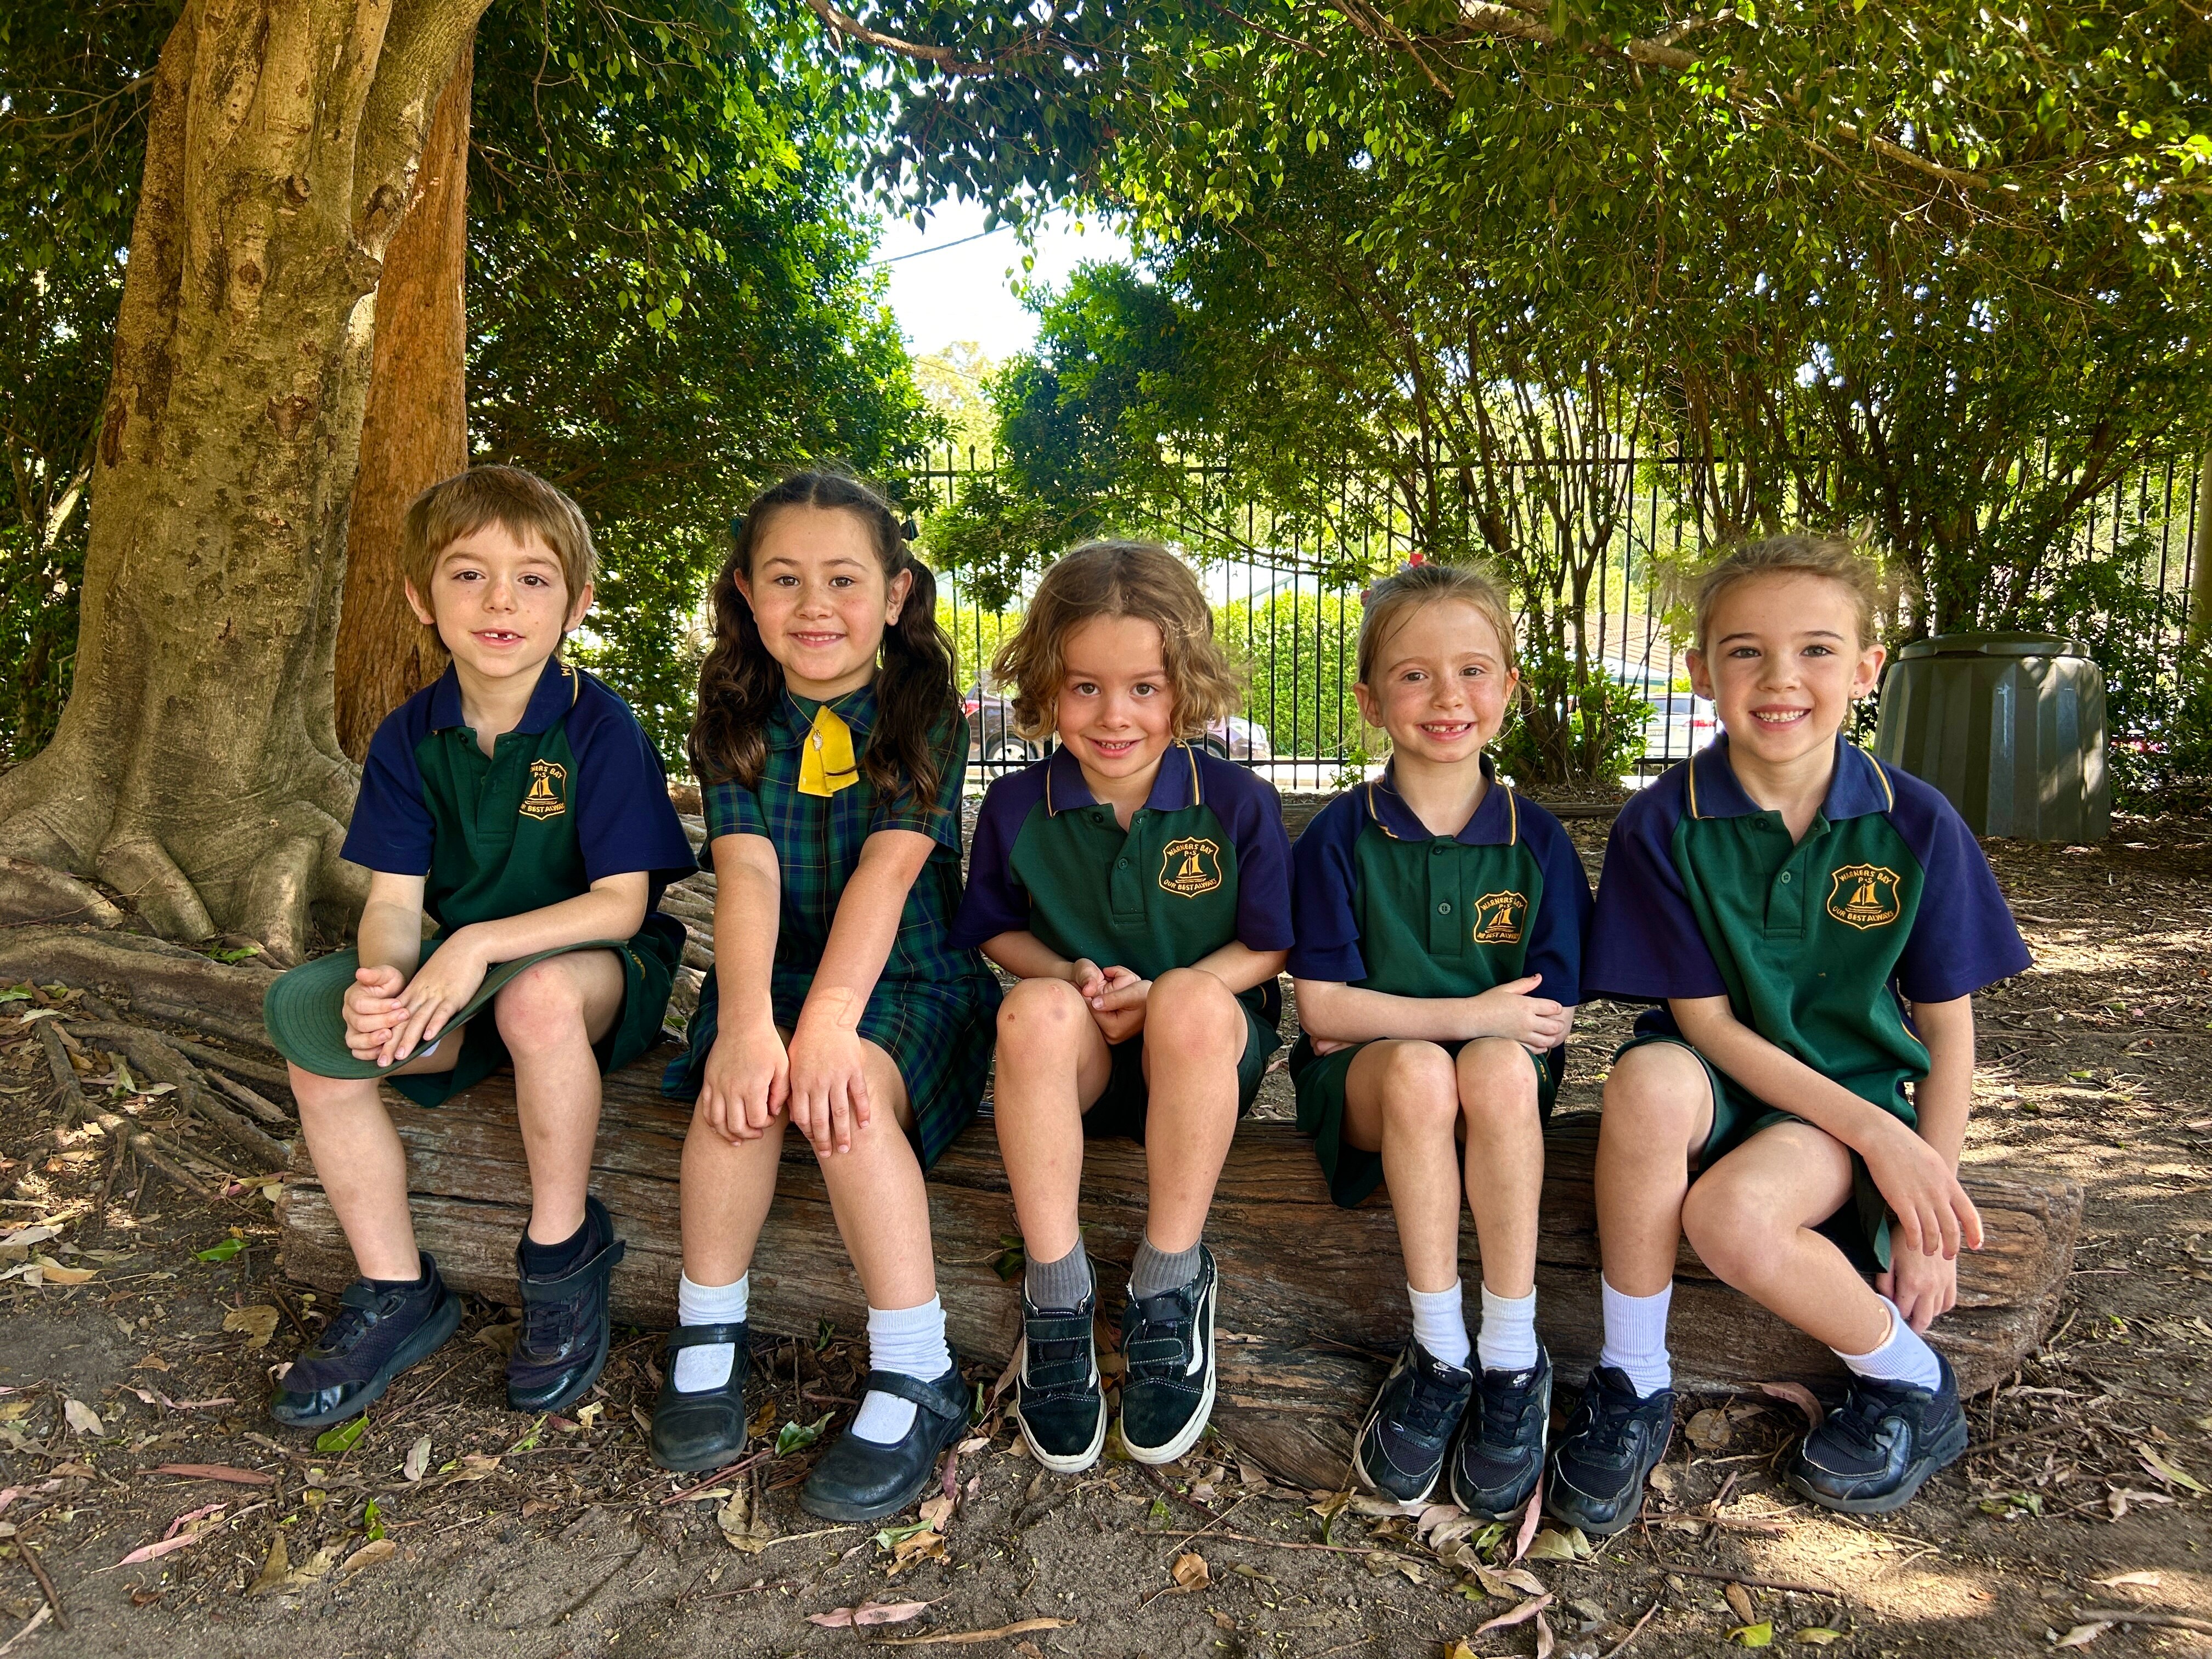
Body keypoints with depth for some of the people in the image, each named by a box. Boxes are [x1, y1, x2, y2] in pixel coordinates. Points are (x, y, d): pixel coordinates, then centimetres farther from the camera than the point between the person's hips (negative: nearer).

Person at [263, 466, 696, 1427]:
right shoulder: (410, 737, 1)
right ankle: (398, 1293, -2)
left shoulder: (599, 727, -15)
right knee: (314, 1036, -17)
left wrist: (481, 942, -31)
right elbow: (395, 896, -3)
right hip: (462, 981, 6)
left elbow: (623, 902, -19)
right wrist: (379, 977, -27)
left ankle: (564, 1250, -16)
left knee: (539, 994, -39)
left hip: (599, 966, -5)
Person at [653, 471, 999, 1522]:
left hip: (907, 983, -2)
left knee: (845, 1091, -31)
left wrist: (828, 1018, -33)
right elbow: (746, 872, -12)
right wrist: (746, 1021, -29)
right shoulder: (735, 723, 3)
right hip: (772, 974, 3)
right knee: (745, 1080, -28)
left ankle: (917, 1377, -21)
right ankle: (707, 1339, -7)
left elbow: (886, 872, -18)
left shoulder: (924, 716, -4)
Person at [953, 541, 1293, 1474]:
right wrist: (1068, 974, -11)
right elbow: (996, 933, 11)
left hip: (1208, 1048, -1)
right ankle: (1055, 1291, -21)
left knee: (1193, 997, -36)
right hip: (1076, 1060, 1)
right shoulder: (1016, 809, -2)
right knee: (1037, 1008, -34)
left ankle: (1172, 1283, -19)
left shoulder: (1236, 804, -6)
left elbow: (1267, 948, 0)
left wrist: (1161, 995, -18)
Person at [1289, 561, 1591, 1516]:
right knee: (1419, 1070, -35)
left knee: (1499, 1070, -34)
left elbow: (1550, 1021, 1)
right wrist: (1469, 1015, -15)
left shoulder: (1535, 840, 2)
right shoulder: (1340, 838, -3)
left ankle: (1512, 1359, -24)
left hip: (1501, 1079, 1)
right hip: (1364, 1081, -1)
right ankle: (1437, 1354, -22)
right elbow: (1321, 1009, -8)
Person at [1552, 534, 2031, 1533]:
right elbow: (1704, 1020, -11)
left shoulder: (1915, 826, -7)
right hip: (1721, 1078, 1)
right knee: (1649, 1083, -36)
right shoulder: (1663, 826, -11)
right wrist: (1877, 1135, -17)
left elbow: (1946, 1023, 0)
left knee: (1734, 1214, -32)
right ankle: (1633, 1385, -16)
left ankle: (1912, 1385, 1)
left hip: (1858, 1092, 0)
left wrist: (1932, 1195, -4)